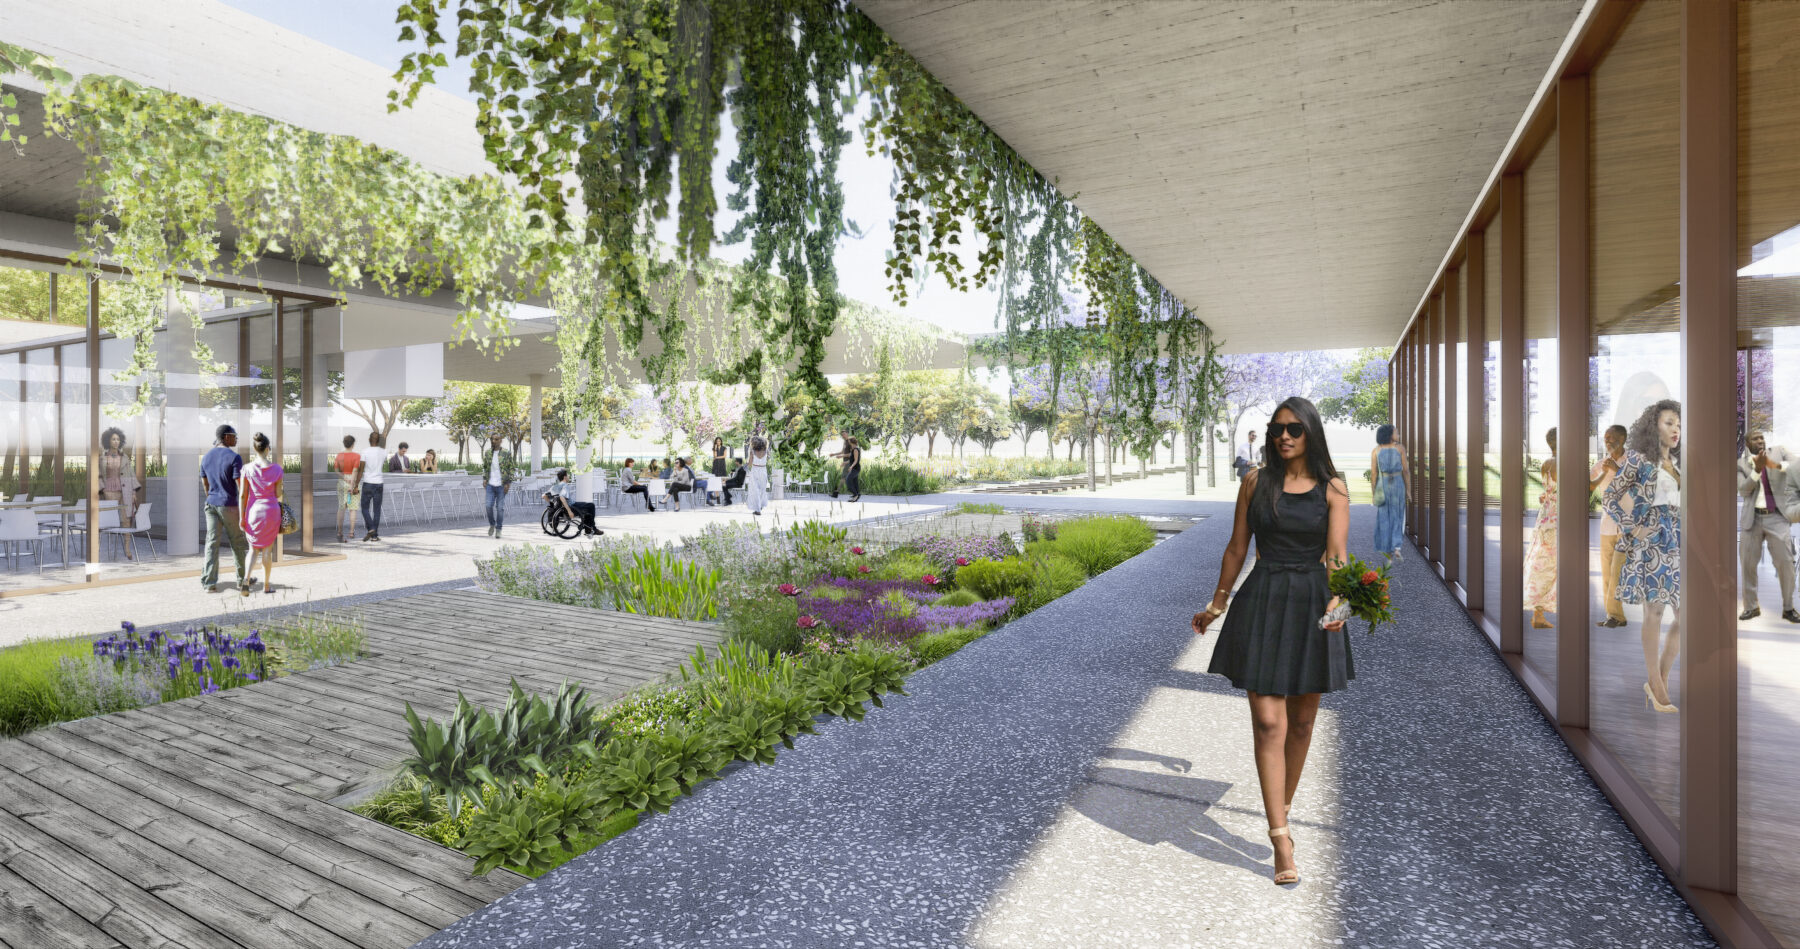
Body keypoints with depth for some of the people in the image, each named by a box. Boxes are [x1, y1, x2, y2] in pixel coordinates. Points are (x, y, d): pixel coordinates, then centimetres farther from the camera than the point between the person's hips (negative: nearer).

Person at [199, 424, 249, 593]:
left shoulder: (206, 457, 7)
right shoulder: (234, 458, -14)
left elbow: (205, 485, 15)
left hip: (211, 504, 6)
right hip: (229, 505, -5)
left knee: (212, 543, 4)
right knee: (238, 543, 8)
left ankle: (209, 582, -1)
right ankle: (242, 580, 17)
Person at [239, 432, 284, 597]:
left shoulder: (247, 469, -7)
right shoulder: (276, 469, -7)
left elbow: (242, 495, -4)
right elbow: (278, 494, -1)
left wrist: (241, 517, 2)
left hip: (253, 510, 1)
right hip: (271, 510, 0)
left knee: (254, 549, 14)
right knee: (268, 549, 12)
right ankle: (266, 585, 20)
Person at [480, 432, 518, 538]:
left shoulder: (506, 453, -5)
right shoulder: (487, 453, 7)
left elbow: (512, 468, -3)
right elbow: (484, 467, 20)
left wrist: (508, 483, -9)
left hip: (502, 485, -3)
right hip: (490, 485, 3)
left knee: (500, 507, -1)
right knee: (489, 506, -6)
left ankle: (499, 529, 10)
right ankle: (492, 524, 18)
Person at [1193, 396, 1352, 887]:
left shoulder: (1333, 489, 0)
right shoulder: (1255, 482, 2)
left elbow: (1336, 555, -8)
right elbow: (1237, 548, 8)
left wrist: (1335, 602, -27)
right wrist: (1217, 603, 14)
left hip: (1311, 604, 1)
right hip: (1262, 601, -1)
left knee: (1301, 720, 13)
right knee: (1268, 721, -7)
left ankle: (1284, 805, 35)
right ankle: (1280, 836, -1)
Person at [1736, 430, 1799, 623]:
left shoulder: (1778, 452, 6)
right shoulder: (1740, 464, 4)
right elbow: (1743, 491, -6)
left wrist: (1775, 464, -22)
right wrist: (1757, 469, -18)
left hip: (1776, 517, 0)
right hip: (1752, 519, 0)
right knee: (1747, 564, 4)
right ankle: (1751, 607, 15)